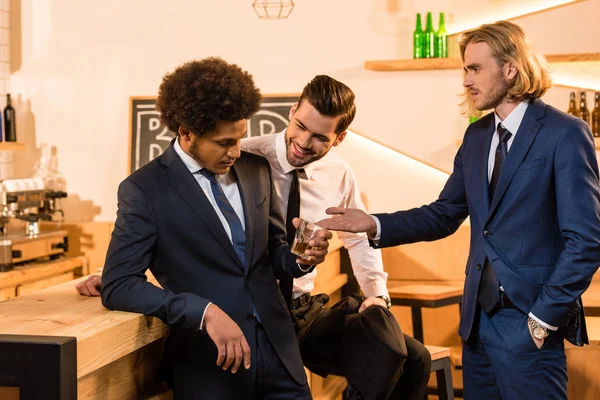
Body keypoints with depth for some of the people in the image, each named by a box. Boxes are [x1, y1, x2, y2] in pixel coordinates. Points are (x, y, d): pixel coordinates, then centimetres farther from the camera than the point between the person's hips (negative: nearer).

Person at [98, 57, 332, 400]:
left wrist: (300, 258, -6)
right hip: (210, 362, -5)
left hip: (277, 350, 5)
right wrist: (205, 312, -24)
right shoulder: (145, 190, -8)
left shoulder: (257, 169, 7)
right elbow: (117, 287, -14)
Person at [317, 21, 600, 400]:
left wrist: (545, 317, -15)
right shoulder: (477, 134, 10)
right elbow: (445, 214, 11)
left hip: (529, 322, -7)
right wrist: (375, 225, -2)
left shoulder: (565, 133, -11)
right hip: (478, 316, 7)